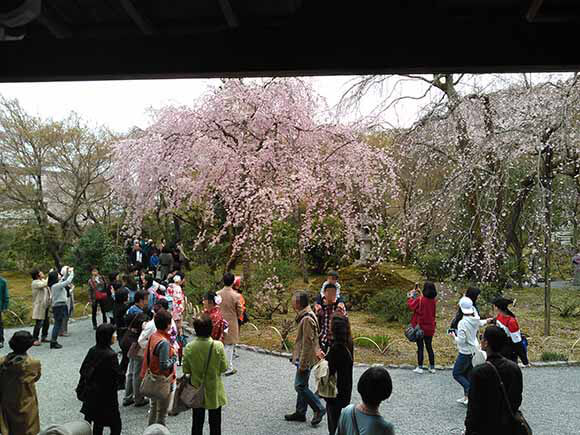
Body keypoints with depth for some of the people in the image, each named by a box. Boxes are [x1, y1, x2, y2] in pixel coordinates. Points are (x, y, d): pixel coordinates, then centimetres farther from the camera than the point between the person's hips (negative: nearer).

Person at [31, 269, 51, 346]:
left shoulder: (43, 280, 12)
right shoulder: (35, 283, -13)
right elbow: (44, 284, -30)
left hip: (46, 305, 9)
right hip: (39, 306, -9)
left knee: (46, 322, 14)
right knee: (39, 323, -8)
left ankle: (44, 337, 26)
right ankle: (35, 339, -1)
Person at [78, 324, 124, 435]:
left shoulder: (92, 350, -3)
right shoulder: (110, 355, -25)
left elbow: (83, 370, 6)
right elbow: (119, 376, -21)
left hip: (91, 394, 8)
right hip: (106, 396, -8)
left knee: (97, 424, 22)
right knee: (116, 426, 4)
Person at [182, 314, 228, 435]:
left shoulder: (189, 347, -16)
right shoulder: (218, 345, -21)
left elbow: (186, 370, -8)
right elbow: (224, 368, -12)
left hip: (197, 390, 1)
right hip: (214, 391, -1)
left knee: (197, 422, 18)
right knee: (215, 422, 17)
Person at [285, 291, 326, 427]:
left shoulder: (307, 319, -23)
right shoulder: (303, 316, 9)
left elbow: (308, 343, -24)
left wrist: (303, 364, -22)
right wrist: (295, 356, 22)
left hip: (306, 359, -10)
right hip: (302, 358, 10)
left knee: (300, 386, -5)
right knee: (301, 386, 16)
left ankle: (319, 409, 6)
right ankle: (300, 413, 25)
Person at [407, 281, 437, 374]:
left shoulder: (420, 299, -20)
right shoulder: (434, 301, -3)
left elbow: (411, 306, -12)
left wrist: (410, 297, 5)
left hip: (420, 327, -4)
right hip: (430, 328, 4)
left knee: (420, 347, 4)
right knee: (429, 347, 15)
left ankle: (420, 367, 9)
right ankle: (432, 367, 21)